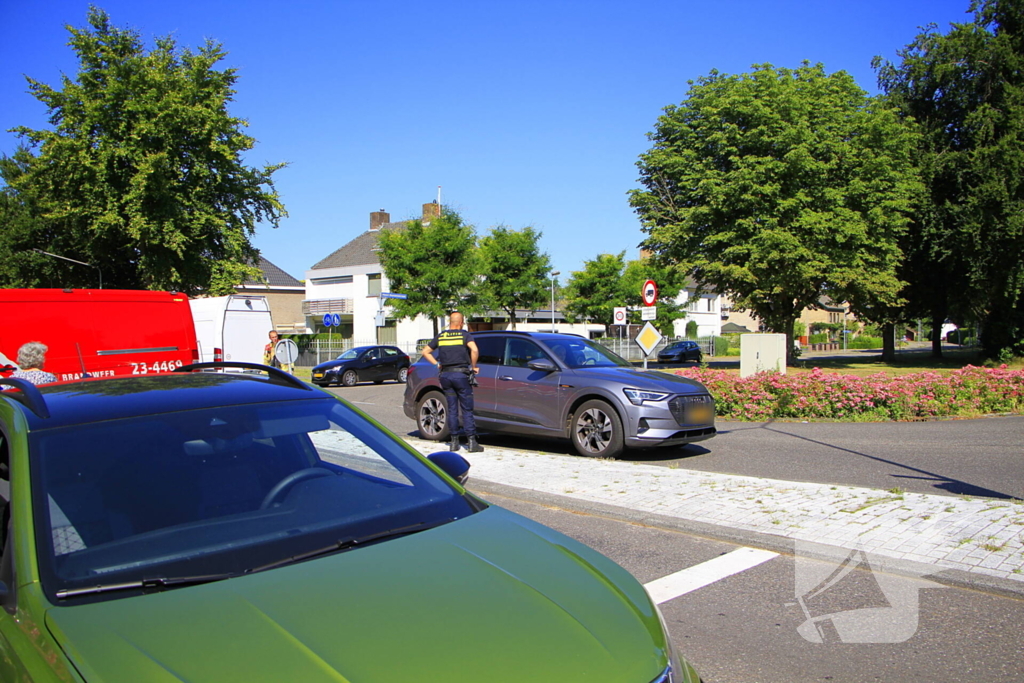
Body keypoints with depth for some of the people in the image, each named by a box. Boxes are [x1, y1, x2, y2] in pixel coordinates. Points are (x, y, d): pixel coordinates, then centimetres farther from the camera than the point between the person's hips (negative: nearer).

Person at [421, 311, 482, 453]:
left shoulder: (440, 336, 10)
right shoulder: (465, 335, -2)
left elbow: (425, 352, 14)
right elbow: (474, 350, -18)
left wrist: (437, 364, 14)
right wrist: (473, 366, -6)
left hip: (445, 374, 4)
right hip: (460, 374, -4)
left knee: (452, 409, 10)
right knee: (467, 409, 1)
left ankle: (454, 441, 12)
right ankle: (471, 442, 0)